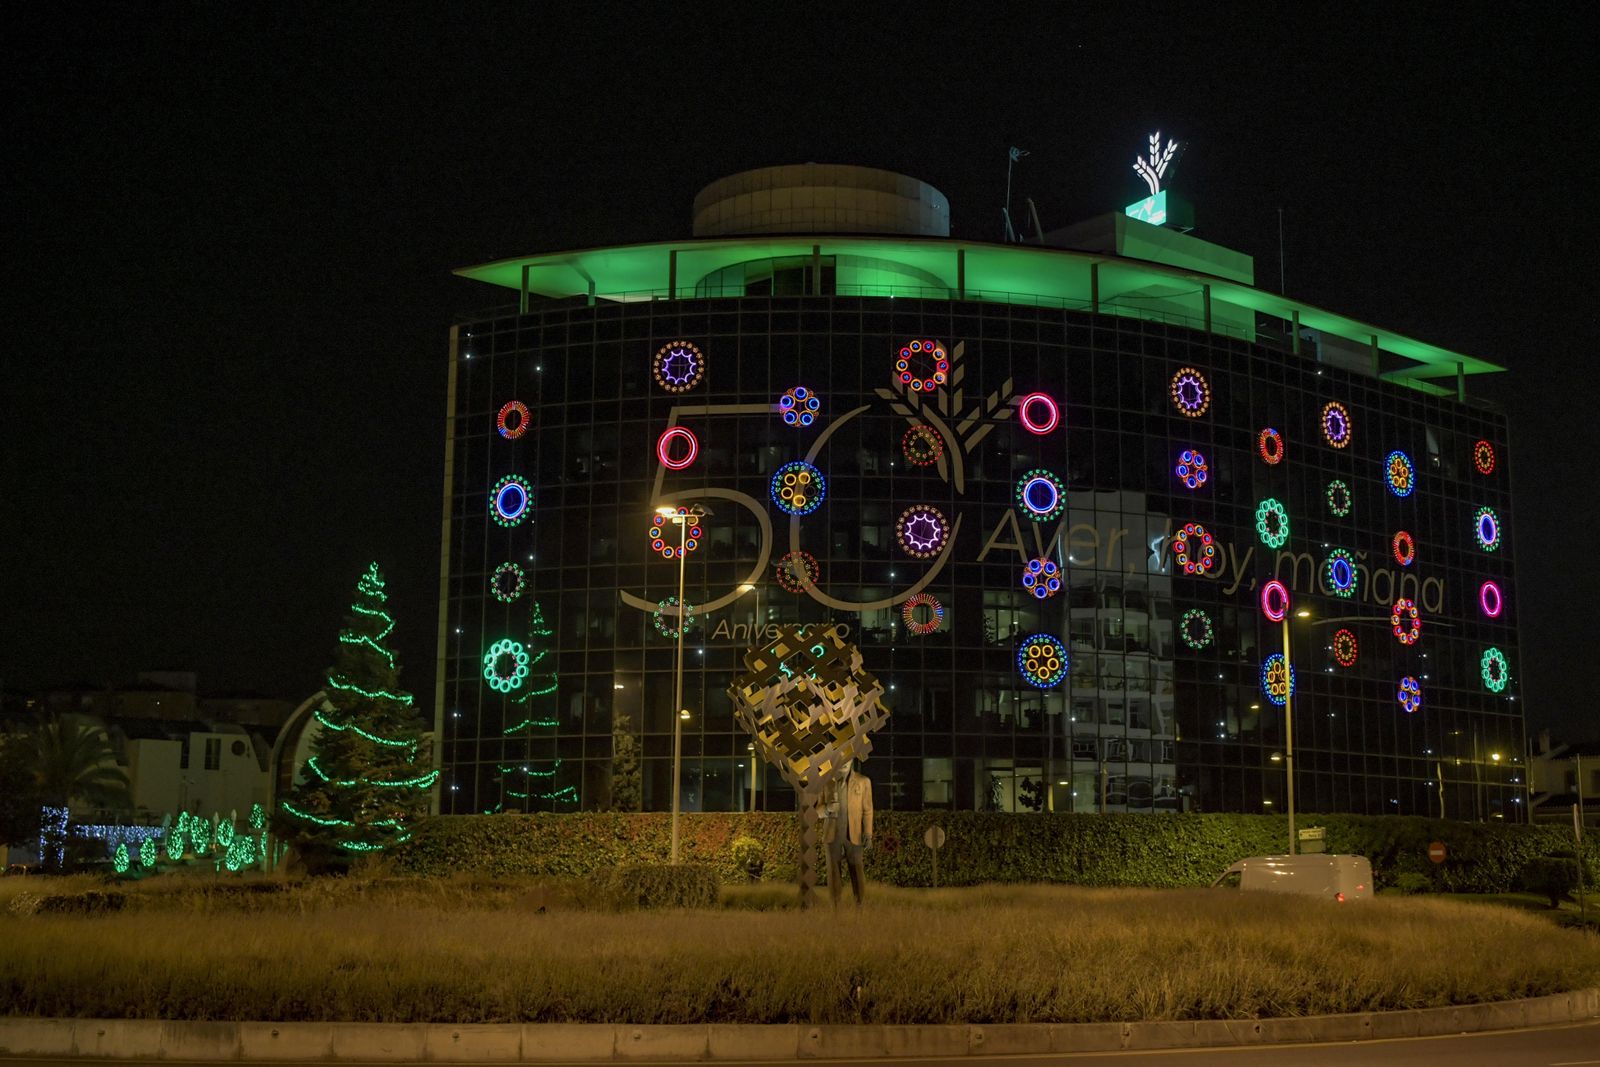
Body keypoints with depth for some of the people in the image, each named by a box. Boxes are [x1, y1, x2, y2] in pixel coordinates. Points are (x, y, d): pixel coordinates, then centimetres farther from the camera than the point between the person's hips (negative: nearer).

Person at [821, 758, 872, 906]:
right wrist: (826, 810, -17)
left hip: (853, 835, -1)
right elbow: (820, 807, 7)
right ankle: (835, 908, 11)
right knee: (833, 871, 4)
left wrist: (868, 834, -8)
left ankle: (860, 907, 6)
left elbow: (867, 809, 1)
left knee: (856, 870, -1)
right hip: (832, 834, 1)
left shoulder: (863, 781, -1)